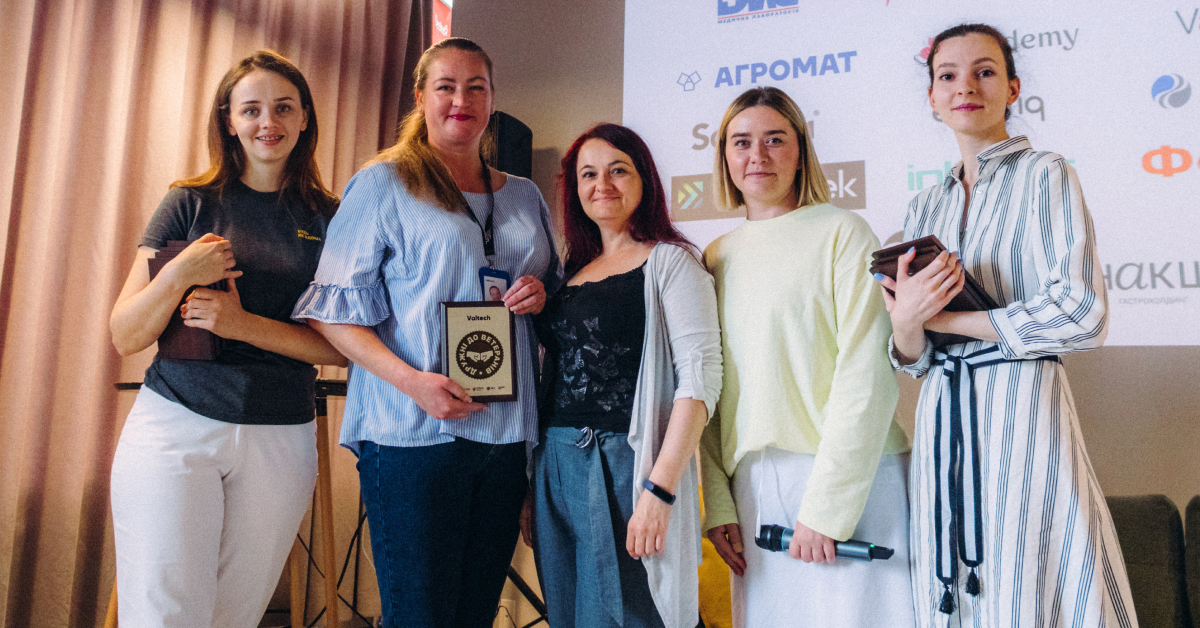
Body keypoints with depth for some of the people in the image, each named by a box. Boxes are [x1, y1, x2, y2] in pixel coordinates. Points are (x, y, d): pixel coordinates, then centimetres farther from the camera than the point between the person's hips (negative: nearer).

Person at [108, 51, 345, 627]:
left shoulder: (327, 219, 5)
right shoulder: (191, 203, 3)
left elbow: (341, 346, -1)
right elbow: (125, 337, 2)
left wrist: (244, 324, -14)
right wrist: (177, 276, -16)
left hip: (281, 439, 1)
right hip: (175, 424, -1)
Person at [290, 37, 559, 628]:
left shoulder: (525, 197, 16)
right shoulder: (383, 185, 2)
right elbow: (333, 310, -4)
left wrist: (541, 295, -1)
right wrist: (412, 380, -18)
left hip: (506, 432, 5)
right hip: (412, 432, -4)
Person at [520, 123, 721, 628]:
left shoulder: (669, 261, -3)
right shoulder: (571, 272, 15)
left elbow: (700, 378, -13)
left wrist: (659, 489, -21)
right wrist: (531, 489, 11)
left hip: (624, 468, -6)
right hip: (555, 469, 6)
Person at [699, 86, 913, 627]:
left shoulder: (842, 231, -2)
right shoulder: (717, 257, 11)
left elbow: (867, 371, -9)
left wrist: (826, 504, -14)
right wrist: (718, 505, 4)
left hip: (851, 478, -4)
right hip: (753, 484, 4)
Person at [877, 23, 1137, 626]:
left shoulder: (1044, 176, -1)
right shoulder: (925, 208, 13)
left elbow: (1082, 315, -13)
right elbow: (913, 359, 10)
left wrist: (943, 316, -9)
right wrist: (906, 319, -13)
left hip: (1022, 409, -4)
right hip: (941, 419, 5)